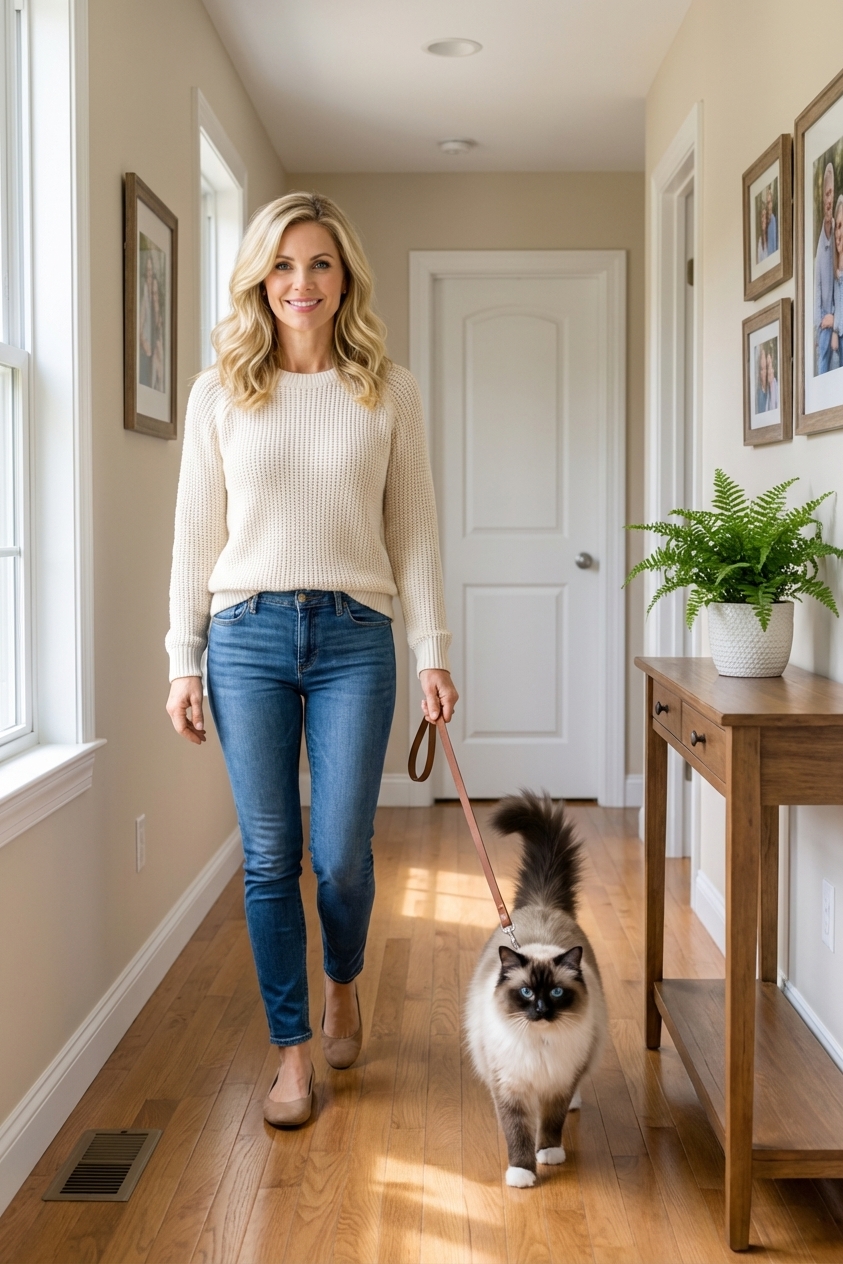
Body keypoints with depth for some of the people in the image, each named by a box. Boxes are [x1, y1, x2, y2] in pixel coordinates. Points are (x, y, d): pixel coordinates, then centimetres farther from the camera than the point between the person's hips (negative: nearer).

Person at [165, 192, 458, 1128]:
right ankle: (293, 1051, 19)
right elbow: (196, 534, 6)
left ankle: (342, 981, 33)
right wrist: (182, 665, 2)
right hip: (247, 636, 1)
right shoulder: (219, 393, 5)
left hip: (353, 638, 0)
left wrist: (433, 652, 0)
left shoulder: (388, 392, 5)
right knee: (270, 854, 4)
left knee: (341, 852, -1)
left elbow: (413, 531, 6)